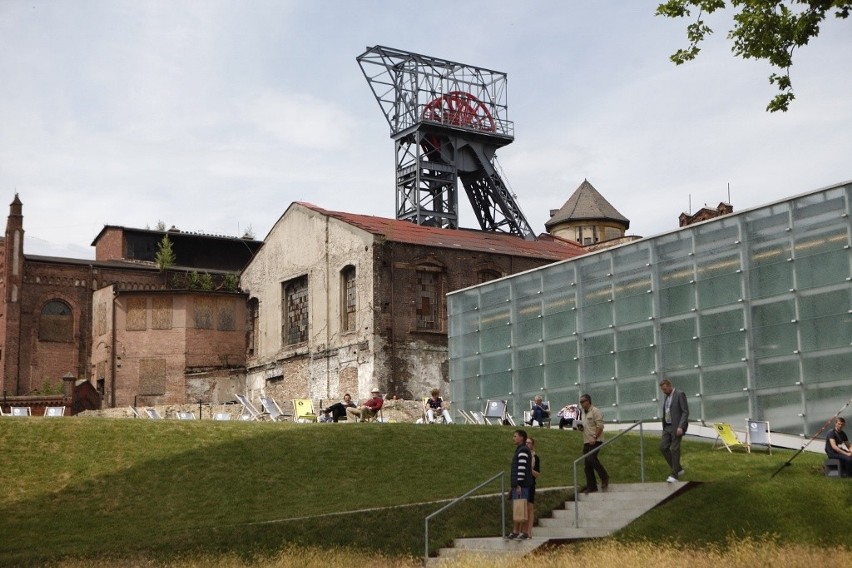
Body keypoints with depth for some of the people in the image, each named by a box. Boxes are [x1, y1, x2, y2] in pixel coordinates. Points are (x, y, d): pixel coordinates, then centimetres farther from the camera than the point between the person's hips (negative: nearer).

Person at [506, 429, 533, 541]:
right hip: (516, 485, 10)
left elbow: (522, 469, -20)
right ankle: (515, 532, 12)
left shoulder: (523, 451, -12)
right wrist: (513, 486, 20)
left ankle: (524, 533, -4)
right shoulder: (518, 450, 19)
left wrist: (519, 485, -23)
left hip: (522, 485, -10)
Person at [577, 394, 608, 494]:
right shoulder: (583, 413, 19)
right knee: (587, 464, 5)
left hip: (595, 441, -9)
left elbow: (600, 426, -15)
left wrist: (595, 438, -23)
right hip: (586, 442, 9)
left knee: (591, 458, -24)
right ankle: (591, 486, 9)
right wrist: (580, 428, 8)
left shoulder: (595, 412, -7)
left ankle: (604, 477, -7)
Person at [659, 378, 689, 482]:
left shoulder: (680, 394, -9)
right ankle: (678, 469, 11)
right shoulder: (667, 397, 16)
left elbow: (685, 412, -15)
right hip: (667, 427, 8)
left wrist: (681, 427, -22)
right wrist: (664, 427, 17)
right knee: (663, 447, -1)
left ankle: (674, 475, 0)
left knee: (675, 449, -6)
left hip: (677, 427, -8)